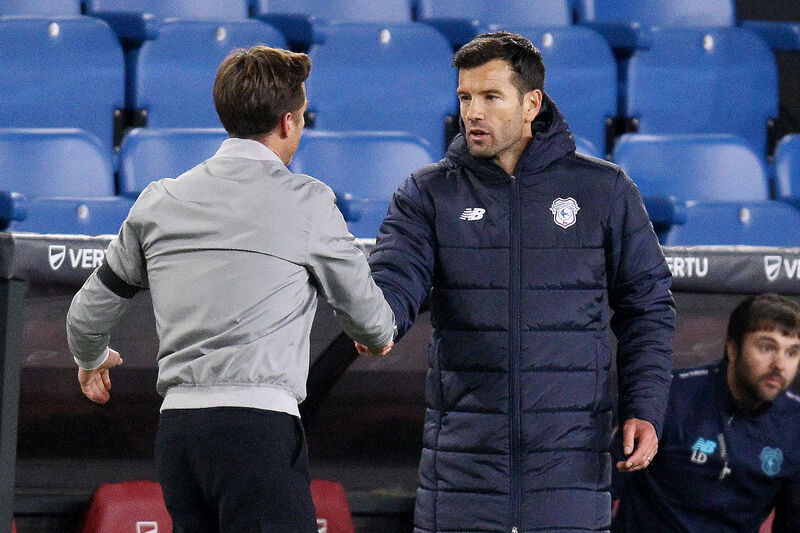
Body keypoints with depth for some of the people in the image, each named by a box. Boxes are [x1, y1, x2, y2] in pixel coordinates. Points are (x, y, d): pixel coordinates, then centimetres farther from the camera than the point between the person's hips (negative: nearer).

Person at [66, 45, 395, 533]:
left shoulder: (160, 201, 13)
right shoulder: (306, 203, -1)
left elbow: (88, 314, 21)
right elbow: (367, 315, 9)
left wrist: (91, 360, 44)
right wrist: (380, 336, 34)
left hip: (176, 424, 6)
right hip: (260, 421, -6)